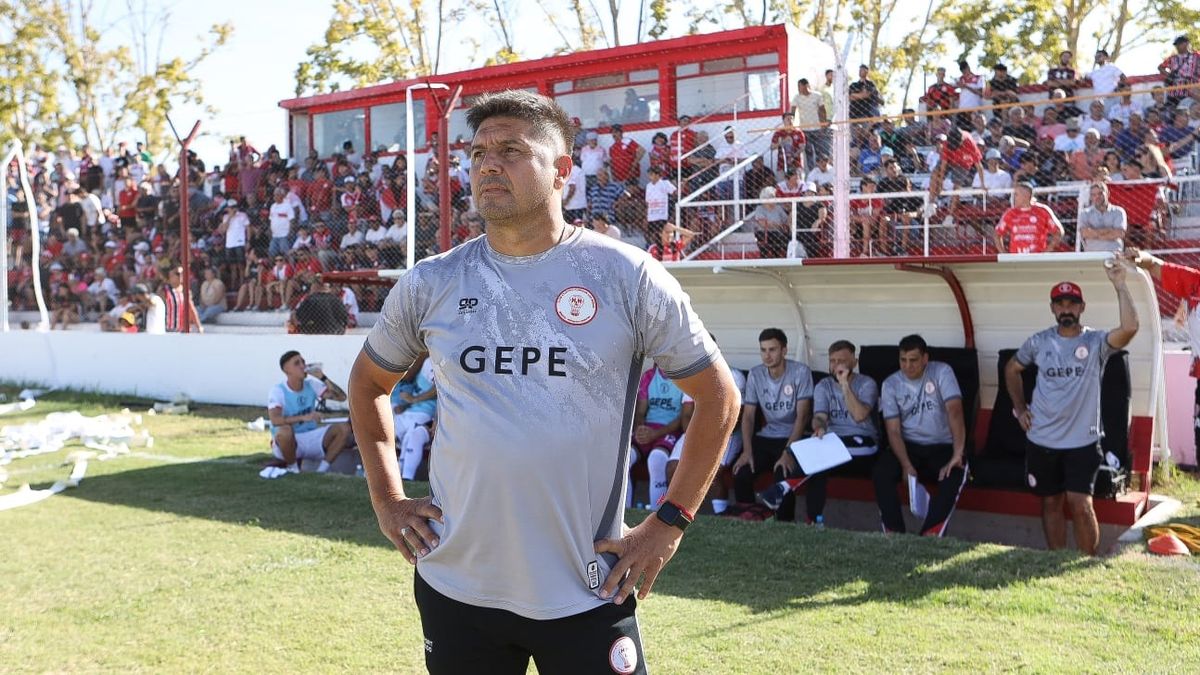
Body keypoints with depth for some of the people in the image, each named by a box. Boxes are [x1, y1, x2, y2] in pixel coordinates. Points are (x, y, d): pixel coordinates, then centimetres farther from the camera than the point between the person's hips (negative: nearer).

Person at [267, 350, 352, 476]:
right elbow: (275, 420, -31)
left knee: (344, 428, -14)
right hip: (288, 443, -5)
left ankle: (322, 470, -8)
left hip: (310, 439, 5)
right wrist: (304, 417, -43)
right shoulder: (278, 391, -14)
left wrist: (322, 378, -17)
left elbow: (341, 397, -6)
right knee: (285, 431, -39)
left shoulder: (312, 385, 1)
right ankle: (292, 468, -12)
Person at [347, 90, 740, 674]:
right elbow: (368, 383, 18)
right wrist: (386, 498, 10)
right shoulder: (430, 284, 2)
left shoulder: (627, 276, -6)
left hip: (589, 595, -2)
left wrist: (670, 521, -3)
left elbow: (718, 396, 1)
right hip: (454, 587, 3)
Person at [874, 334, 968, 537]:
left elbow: (954, 410, -21)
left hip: (942, 447, -2)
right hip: (909, 446, 2)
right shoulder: (891, 384, -1)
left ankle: (930, 534, -35)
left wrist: (957, 454, -34)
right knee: (881, 472, -27)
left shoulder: (941, 372, -8)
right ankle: (894, 532, -24)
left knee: (955, 474, -33)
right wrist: (906, 465, -24)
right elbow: (894, 431, -7)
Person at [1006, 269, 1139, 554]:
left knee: (1081, 506, -8)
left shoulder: (1096, 342, -7)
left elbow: (1130, 328, -27)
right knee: (1051, 503, 12)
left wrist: (1119, 285, -27)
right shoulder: (1038, 342, 2)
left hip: (1082, 442, -3)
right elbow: (1011, 369, 18)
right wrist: (1019, 408, 9)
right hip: (1041, 440, 3)